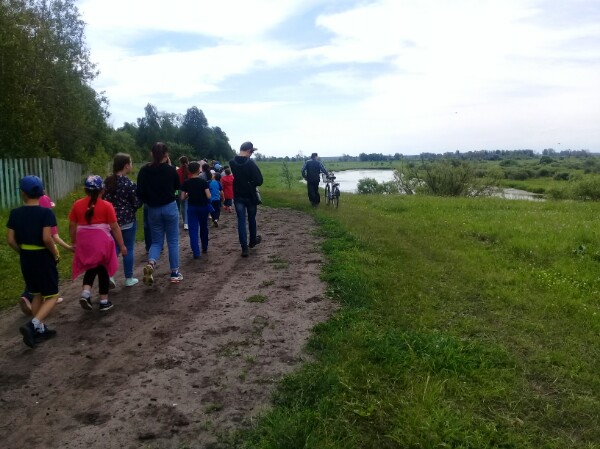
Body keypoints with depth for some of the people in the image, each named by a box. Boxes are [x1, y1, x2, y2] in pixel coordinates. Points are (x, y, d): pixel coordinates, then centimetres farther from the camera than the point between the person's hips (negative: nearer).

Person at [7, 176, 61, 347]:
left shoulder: (15, 213, -2)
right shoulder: (46, 212, -16)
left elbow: (10, 240, -2)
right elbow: (46, 238, -24)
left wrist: (23, 252, 13)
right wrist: (56, 255, -9)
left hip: (26, 259, 5)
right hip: (43, 258, -5)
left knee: (37, 295, 20)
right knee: (51, 296, 6)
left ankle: (40, 330, 25)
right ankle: (32, 325, -14)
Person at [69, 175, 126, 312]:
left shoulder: (77, 204, 2)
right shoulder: (106, 205, -8)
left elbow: (72, 225, 6)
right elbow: (115, 227, -7)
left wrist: (73, 241, 20)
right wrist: (122, 245, -1)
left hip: (84, 241, 3)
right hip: (102, 241, -3)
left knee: (90, 268, 21)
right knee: (103, 270, 11)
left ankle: (85, 293, 1)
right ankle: (104, 301, 17)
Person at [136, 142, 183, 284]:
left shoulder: (144, 170, -5)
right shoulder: (170, 169, -10)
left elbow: (140, 192, -3)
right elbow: (178, 186, 8)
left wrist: (149, 202, 15)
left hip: (153, 210, 2)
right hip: (170, 208, -2)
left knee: (156, 241, 14)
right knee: (173, 241, 9)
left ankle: (150, 263, -14)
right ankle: (175, 273, 12)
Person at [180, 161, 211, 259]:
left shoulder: (186, 182, -6)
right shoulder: (203, 181, -12)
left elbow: (182, 197, -5)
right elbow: (208, 196, -18)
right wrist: (208, 192, 3)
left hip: (192, 207, 0)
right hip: (203, 207, 0)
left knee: (193, 230, -1)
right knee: (204, 228, 18)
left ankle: (196, 252, -11)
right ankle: (204, 247, 32)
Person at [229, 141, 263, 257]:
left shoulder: (232, 162, -3)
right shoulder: (251, 163, -17)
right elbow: (259, 181, -17)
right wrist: (252, 183, 1)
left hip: (238, 196, 3)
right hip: (250, 196, -3)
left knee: (241, 221, 2)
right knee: (251, 219, 17)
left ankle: (244, 248, -2)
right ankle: (253, 241, 35)